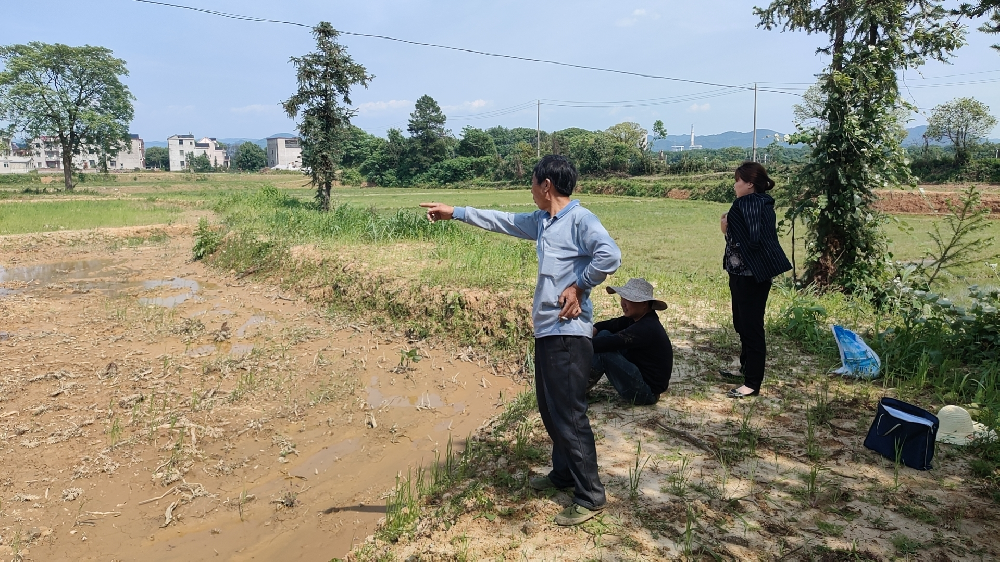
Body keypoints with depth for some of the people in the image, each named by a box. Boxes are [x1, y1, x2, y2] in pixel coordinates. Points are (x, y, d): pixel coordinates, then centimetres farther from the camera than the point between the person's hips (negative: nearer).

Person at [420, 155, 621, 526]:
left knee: (569, 414, -5)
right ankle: (563, 474, 36)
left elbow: (609, 255, -27)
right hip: (546, 329, 10)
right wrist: (455, 213, 26)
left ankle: (591, 496, 7)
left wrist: (579, 285, -17)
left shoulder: (581, 219, -12)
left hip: (568, 332, -9)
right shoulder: (541, 221, 15)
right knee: (550, 409, 19)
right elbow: (501, 221, 24)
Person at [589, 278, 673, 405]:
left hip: (647, 393, -10)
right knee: (604, 334, 1)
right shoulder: (634, 319, 4)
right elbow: (606, 325, 4)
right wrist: (591, 331, -18)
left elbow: (607, 343, -31)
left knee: (602, 351, -22)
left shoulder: (646, 329, -25)